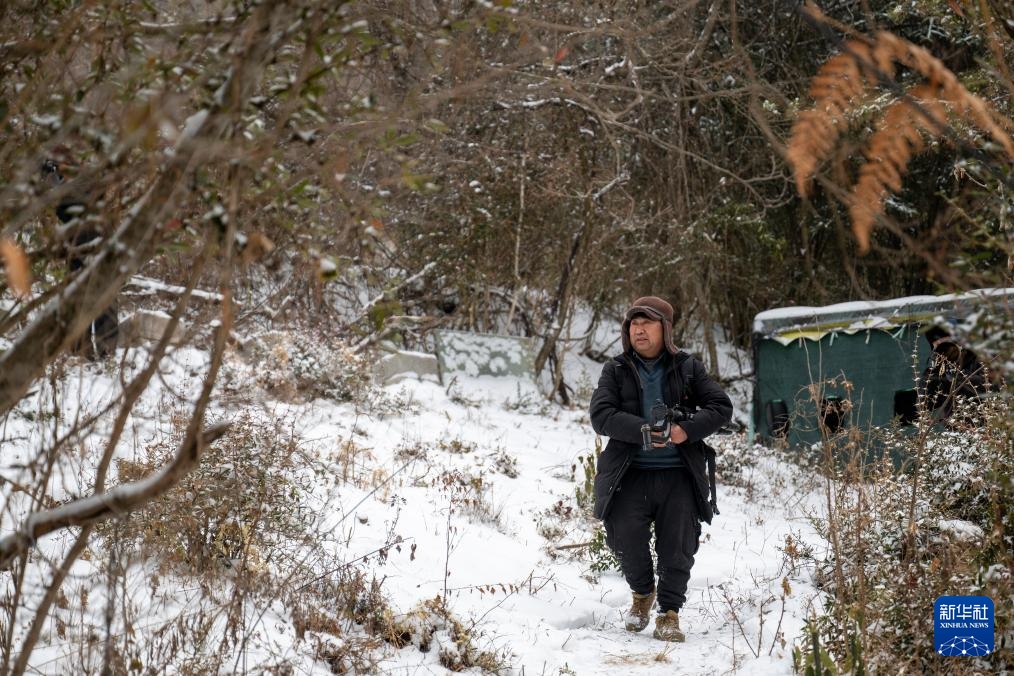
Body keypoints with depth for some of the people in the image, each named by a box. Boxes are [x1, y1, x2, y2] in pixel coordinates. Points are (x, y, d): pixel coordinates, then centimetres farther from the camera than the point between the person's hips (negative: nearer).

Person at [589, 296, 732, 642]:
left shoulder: (688, 368, 7)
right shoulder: (616, 370, 5)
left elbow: (721, 407, 3)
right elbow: (601, 415, -8)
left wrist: (688, 430, -15)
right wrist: (646, 430, -22)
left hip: (678, 475, 0)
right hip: (630, 474, 0)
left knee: (678, 547, -2)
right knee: (627, 541, -7)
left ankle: (669, 613, 14)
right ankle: (643, 593, 23)